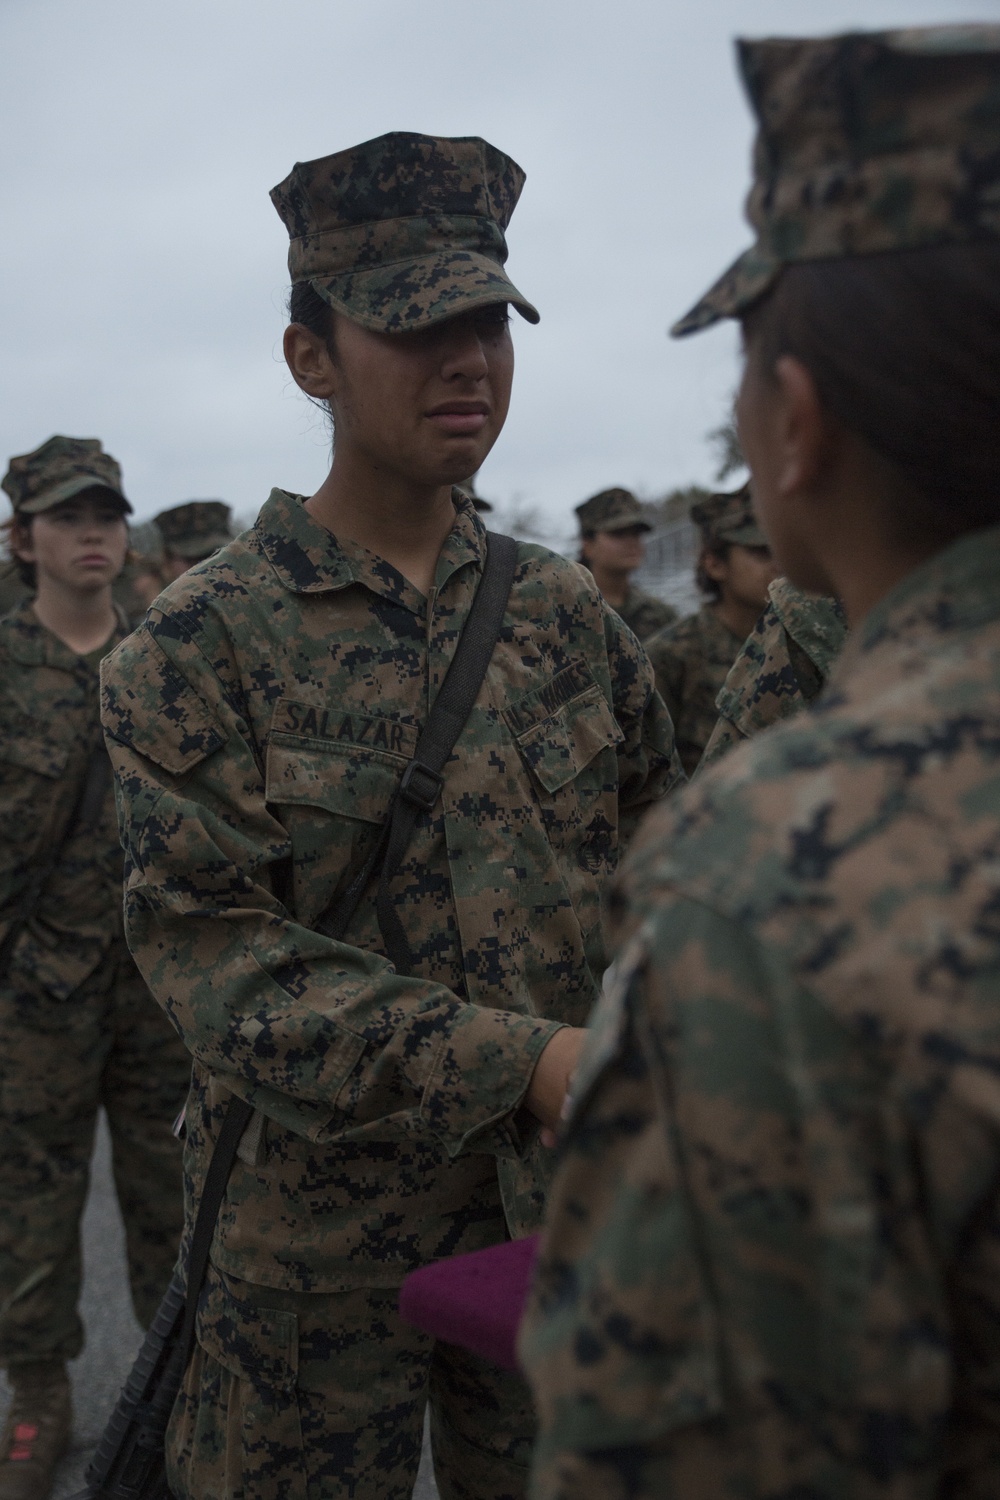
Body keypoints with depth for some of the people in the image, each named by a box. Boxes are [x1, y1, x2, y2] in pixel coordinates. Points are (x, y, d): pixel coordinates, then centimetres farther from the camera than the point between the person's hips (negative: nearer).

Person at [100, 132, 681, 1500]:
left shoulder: (563, 610, 3)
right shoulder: (197, 645, -10)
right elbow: (212, 953, -18)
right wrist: (525, 1063, -27)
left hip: (557, 1203, 4)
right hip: (316, 1224, -3)